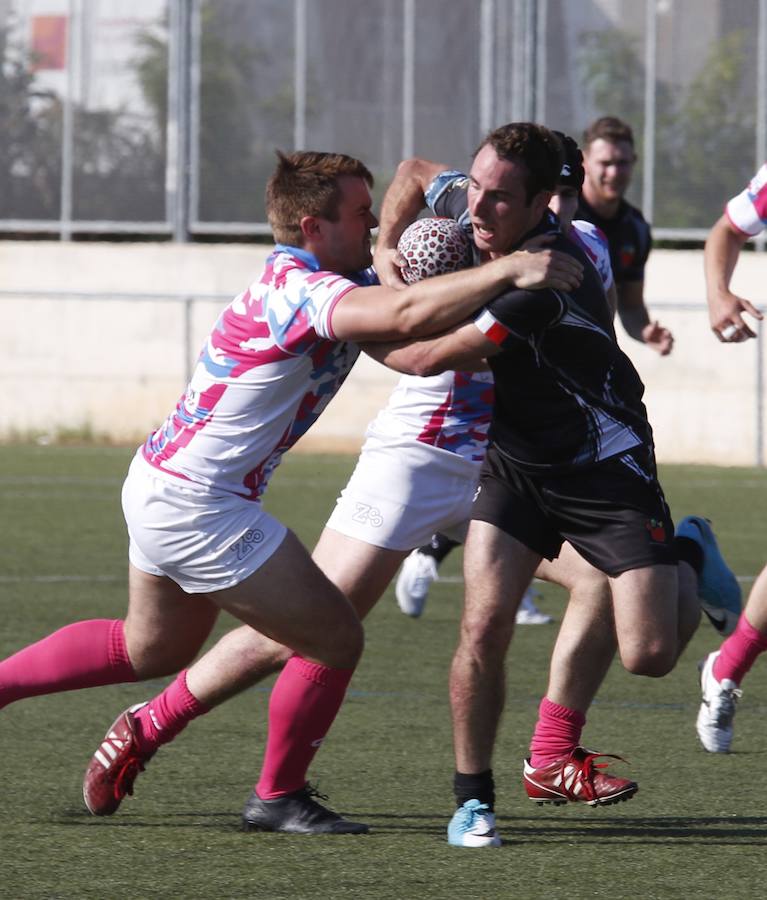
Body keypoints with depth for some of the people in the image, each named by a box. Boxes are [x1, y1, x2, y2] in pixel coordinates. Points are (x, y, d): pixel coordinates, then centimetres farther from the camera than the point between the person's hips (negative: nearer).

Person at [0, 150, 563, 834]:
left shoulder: (305, 282, 8)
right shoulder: (297, 289, -23)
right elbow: (406, 315, -40)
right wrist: (508, 271, -34)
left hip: (163, 486, 11)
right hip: (196, 509, -11)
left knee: (153, 649, 29)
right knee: (335, 640, -3)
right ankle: (279, 797, 13)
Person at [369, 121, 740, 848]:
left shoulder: (549, 277, -32)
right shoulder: (462, 204, -9)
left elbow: (430, 359, -24)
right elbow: (413, 174, 16)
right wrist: (384, 250, 0)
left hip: (606, 464, -6)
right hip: (516, 458, 6)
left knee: (649, 655, -9)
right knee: (484, 626, -13)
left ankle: (687, 562, 25)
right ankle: (472, 799, 3)